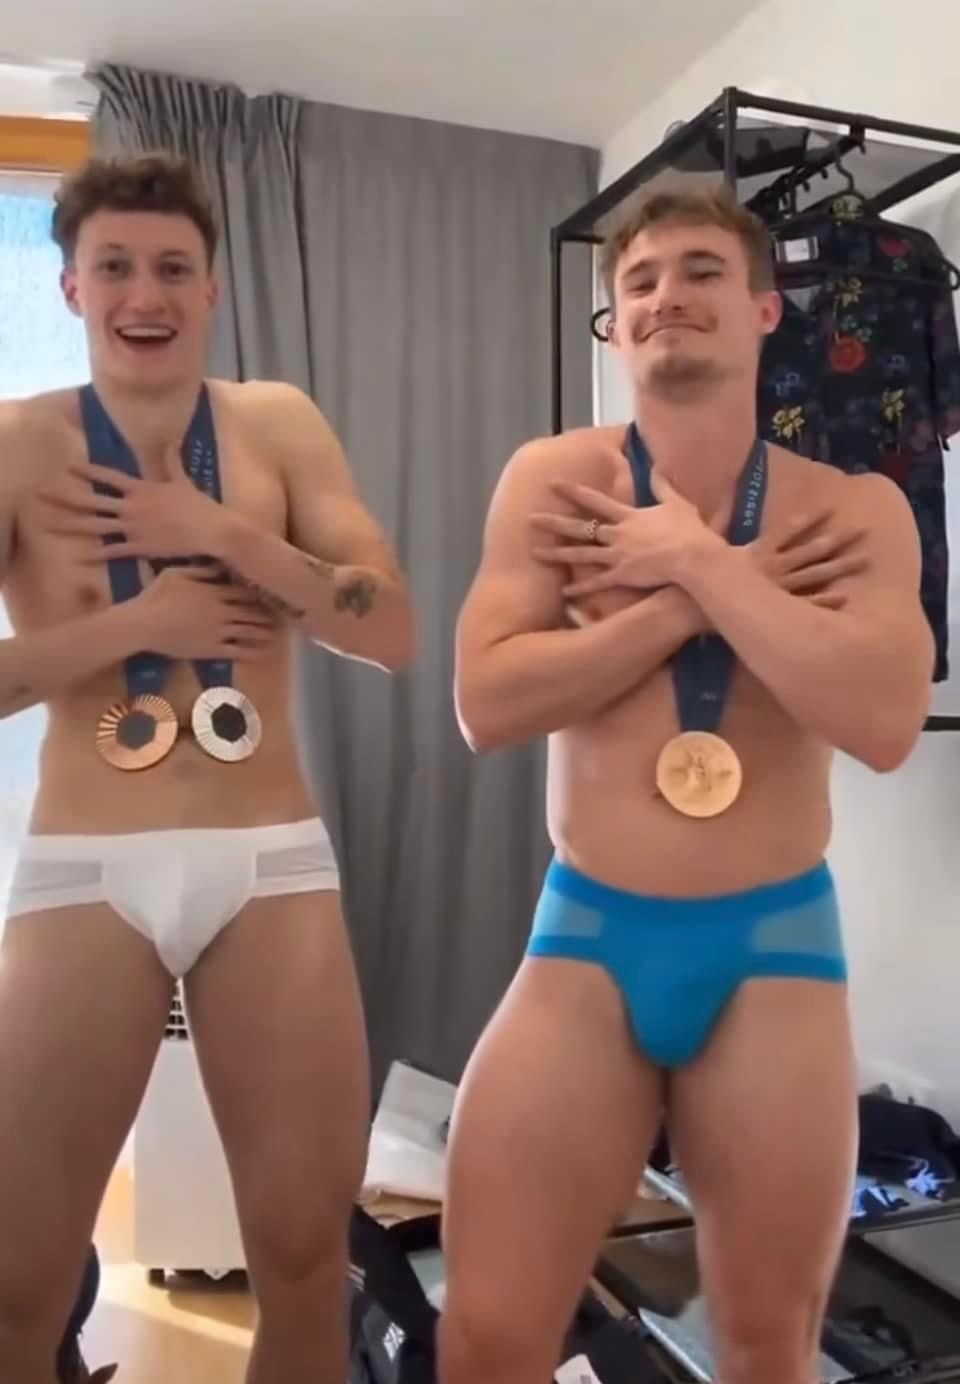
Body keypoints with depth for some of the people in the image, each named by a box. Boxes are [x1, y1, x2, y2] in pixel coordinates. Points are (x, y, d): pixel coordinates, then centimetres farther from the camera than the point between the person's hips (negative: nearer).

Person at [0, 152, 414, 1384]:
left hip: (273, 863, 2)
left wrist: (219, 531, -11)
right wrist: (138, 621, -14)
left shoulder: (279, 426, 6)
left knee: (306, 1248, 11)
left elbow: (393, 635, -3)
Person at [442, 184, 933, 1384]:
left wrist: (696, 559, -16)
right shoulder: (554, 478, -1)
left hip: (776, 943, 1)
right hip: (587, 937, 0)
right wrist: (696, 603, -15)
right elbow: (484, 703, -13)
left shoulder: (854, 511, 0)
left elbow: (884, 723, -17)